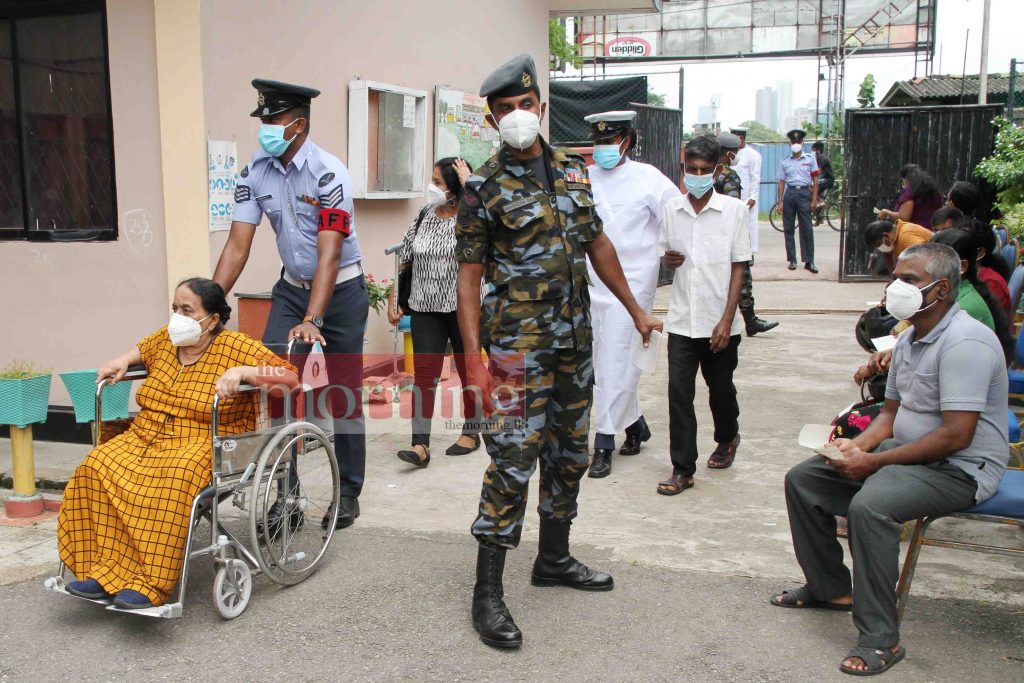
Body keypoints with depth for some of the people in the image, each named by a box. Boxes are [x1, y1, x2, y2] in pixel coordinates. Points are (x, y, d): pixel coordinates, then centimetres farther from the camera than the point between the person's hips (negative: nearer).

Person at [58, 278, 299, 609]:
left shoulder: (235, 346, -2)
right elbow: (141, 349, 41)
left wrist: (241, 372, -21)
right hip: (145, 436, 6)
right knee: (97, 466, -24)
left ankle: (150, 586, -32)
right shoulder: (165, 339, 16)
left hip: (205, 443, -6)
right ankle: (105, 573, -23)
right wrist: (123, 360, 19)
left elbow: (289, 374, -10)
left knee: (172, 478, -38)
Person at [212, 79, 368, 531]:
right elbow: (237, 246, -7)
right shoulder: (255, 172, -6)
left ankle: (348, 494, 15)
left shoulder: (328, 174, -22)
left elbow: (329, 255, -29)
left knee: (342, 393, 2)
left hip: (340, 289, -4)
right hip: (292, 286, 5)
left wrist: (312, 320, -37)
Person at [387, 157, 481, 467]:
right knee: (424, 373, -5)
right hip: (426, 308, 3)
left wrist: (468, 181, -23)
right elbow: (403, 260, 10)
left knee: (468, 370, 11)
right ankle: (420, 444, -6)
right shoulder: (424, 216, 5)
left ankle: (471, 432, 28)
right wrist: (392, 301, 6)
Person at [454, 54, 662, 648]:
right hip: (519, 345, -6)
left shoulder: (573, 170, 10)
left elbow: (598, 244, 17)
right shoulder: (485, 187, -7)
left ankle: (555, 558, 32)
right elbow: (470, 275, -9)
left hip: (576, 339, 7)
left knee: (569, 453, 15)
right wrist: (474, 357, -16)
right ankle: (488, 592, 1)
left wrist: (636, 310, 19)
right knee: (513, 459, -8)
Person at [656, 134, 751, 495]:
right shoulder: (672, 209, 3)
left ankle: (727, 438, 43)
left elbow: (738, 268, -4)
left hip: (719, 322, -1)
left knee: (721, 388, 15)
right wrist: (668, 258, -10)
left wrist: (727, 320, -10)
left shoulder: (733, 210, -5)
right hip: (681, 320, 2)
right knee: (679, 392, -4)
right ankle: (683, 469, 4)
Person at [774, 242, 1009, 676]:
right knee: (803, 480, 4)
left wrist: (875, 462, -23)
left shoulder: (965, 343, -21)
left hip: (959, 470, -10)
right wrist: (859, 445, -4)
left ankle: (880, 639, -22)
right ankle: (831, 587, 18)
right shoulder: (910, 339, 10)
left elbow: (956, 436, -27)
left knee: (869, 506, -35)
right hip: (905, 454, 10)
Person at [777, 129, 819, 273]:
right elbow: (781, 182, 9)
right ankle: (792, 260, 10)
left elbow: (815, 180, 5)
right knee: (788, 228, 2)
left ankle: (809, 261, -2)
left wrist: (814, 199, -2)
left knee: (807, 229, -4)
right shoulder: (785, 162, 10)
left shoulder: (810, 159, 6)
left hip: (804, 192, -2)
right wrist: (780, 202, 4)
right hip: (789, 193, 2)